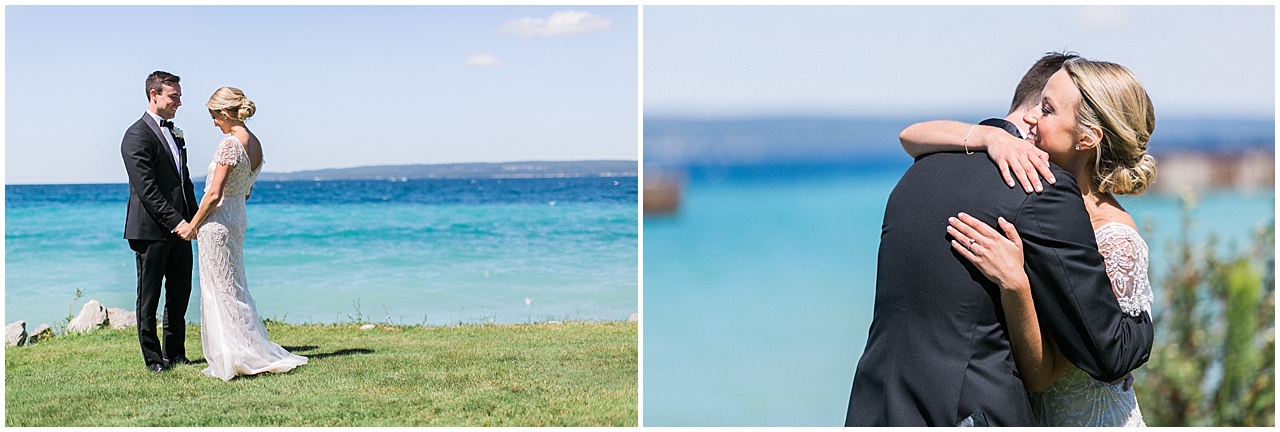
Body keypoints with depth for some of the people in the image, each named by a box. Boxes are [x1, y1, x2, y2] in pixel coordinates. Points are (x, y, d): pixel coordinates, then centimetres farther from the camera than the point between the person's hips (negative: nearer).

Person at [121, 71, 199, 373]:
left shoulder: (175, 134, 17)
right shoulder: (137, 136, -10)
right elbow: (147, 189, -17)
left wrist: (194, 219, 9)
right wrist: (176, 222, -20)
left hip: (179, 228, 8)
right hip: (151, 230, -8)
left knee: (180, 293, 11)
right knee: (149, 297, 2)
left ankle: (175, 353, 22)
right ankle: (153, 358, 9)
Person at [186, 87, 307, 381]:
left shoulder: (230, 143, -20)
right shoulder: (256, 144, 7)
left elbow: (215, 194, -22)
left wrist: (193, 224, -9)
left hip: (217, 221, -9)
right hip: (238, 218, 9)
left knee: (220, 290, -1)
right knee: (233, 287, 15)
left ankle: (232, 359, 4)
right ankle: (253, 353, 19)